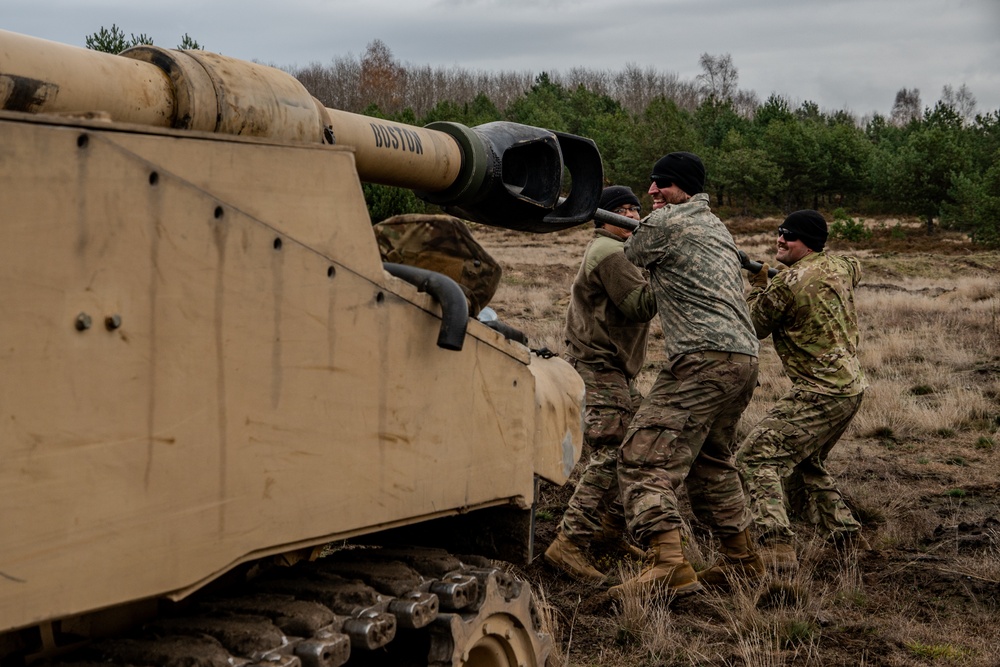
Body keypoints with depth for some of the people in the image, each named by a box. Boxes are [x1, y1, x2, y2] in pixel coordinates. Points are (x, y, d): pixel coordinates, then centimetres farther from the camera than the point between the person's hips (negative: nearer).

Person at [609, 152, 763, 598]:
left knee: (644, 459, -13)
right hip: (745, 357, 10)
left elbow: (631, 256, 14)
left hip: (704, 358, -10)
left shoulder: (665, 222, -3)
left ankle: (669, 567, -25)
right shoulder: (717, 227, 25)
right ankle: (741, 559, 32)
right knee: (712, 463, 25)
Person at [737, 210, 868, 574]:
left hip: (821, 393, -9)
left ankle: (776, 549, -26)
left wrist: (757, 284, 10)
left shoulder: (787, 283, -15)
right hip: (851, 386, 9)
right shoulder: (841, 267, 9)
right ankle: (847, 536, 26)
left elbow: (752, 328, -3)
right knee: (806, 463, 27)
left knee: (757, 456, -12)